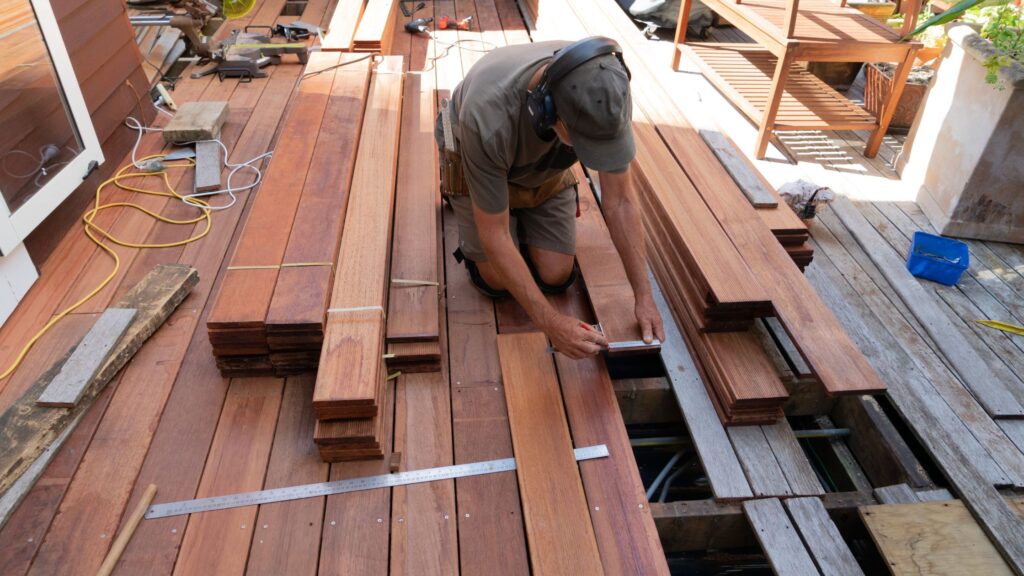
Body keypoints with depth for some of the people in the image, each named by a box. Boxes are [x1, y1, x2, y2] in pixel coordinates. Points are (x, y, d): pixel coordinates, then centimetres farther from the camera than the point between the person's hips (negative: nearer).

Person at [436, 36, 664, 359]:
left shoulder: (609, 91, -33)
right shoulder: (489, 116, -44)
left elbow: (620, 200, -22)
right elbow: (494, 235, -34)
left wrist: (644, 296, -23)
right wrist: (551, 323, -35)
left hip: (547, 169, 3)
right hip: (476, 160, -3)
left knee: (556, 277, -5)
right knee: (498, 282, -5)